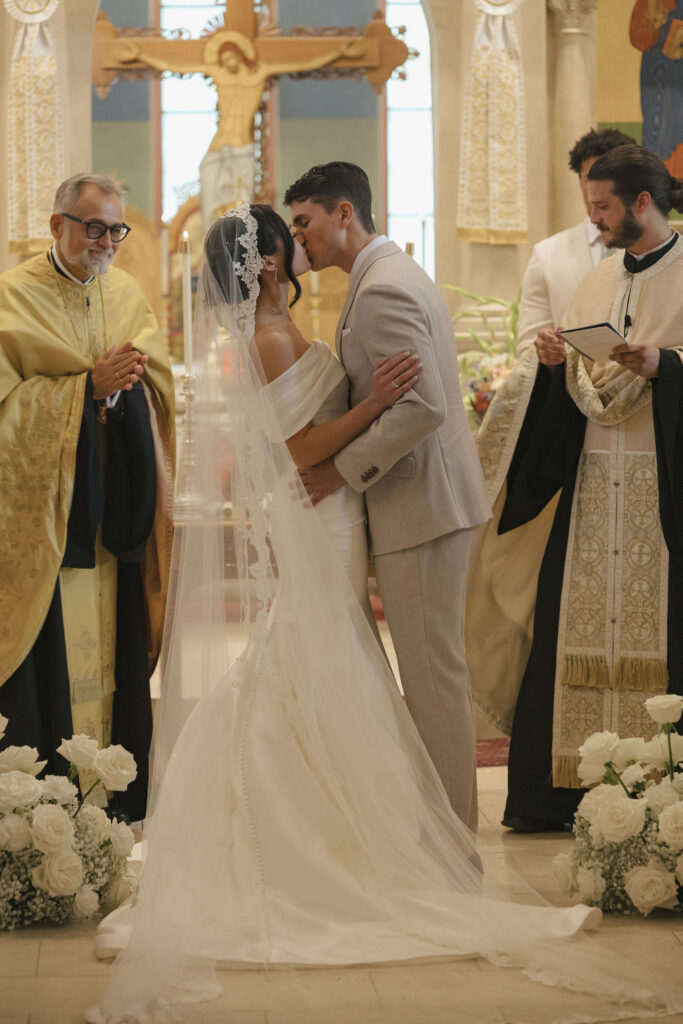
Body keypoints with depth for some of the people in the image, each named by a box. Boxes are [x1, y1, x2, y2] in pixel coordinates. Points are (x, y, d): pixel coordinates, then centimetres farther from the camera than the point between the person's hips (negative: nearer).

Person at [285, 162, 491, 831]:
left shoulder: (381, 290, -18)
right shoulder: (396, 274, 16)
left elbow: (422, 406, -26)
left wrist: (345, 469, -18)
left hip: (419, 503, -11)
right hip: (428, 498, 11)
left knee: (433, 668, -4)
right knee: (433, 663, 15)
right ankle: (448, 814, 23)